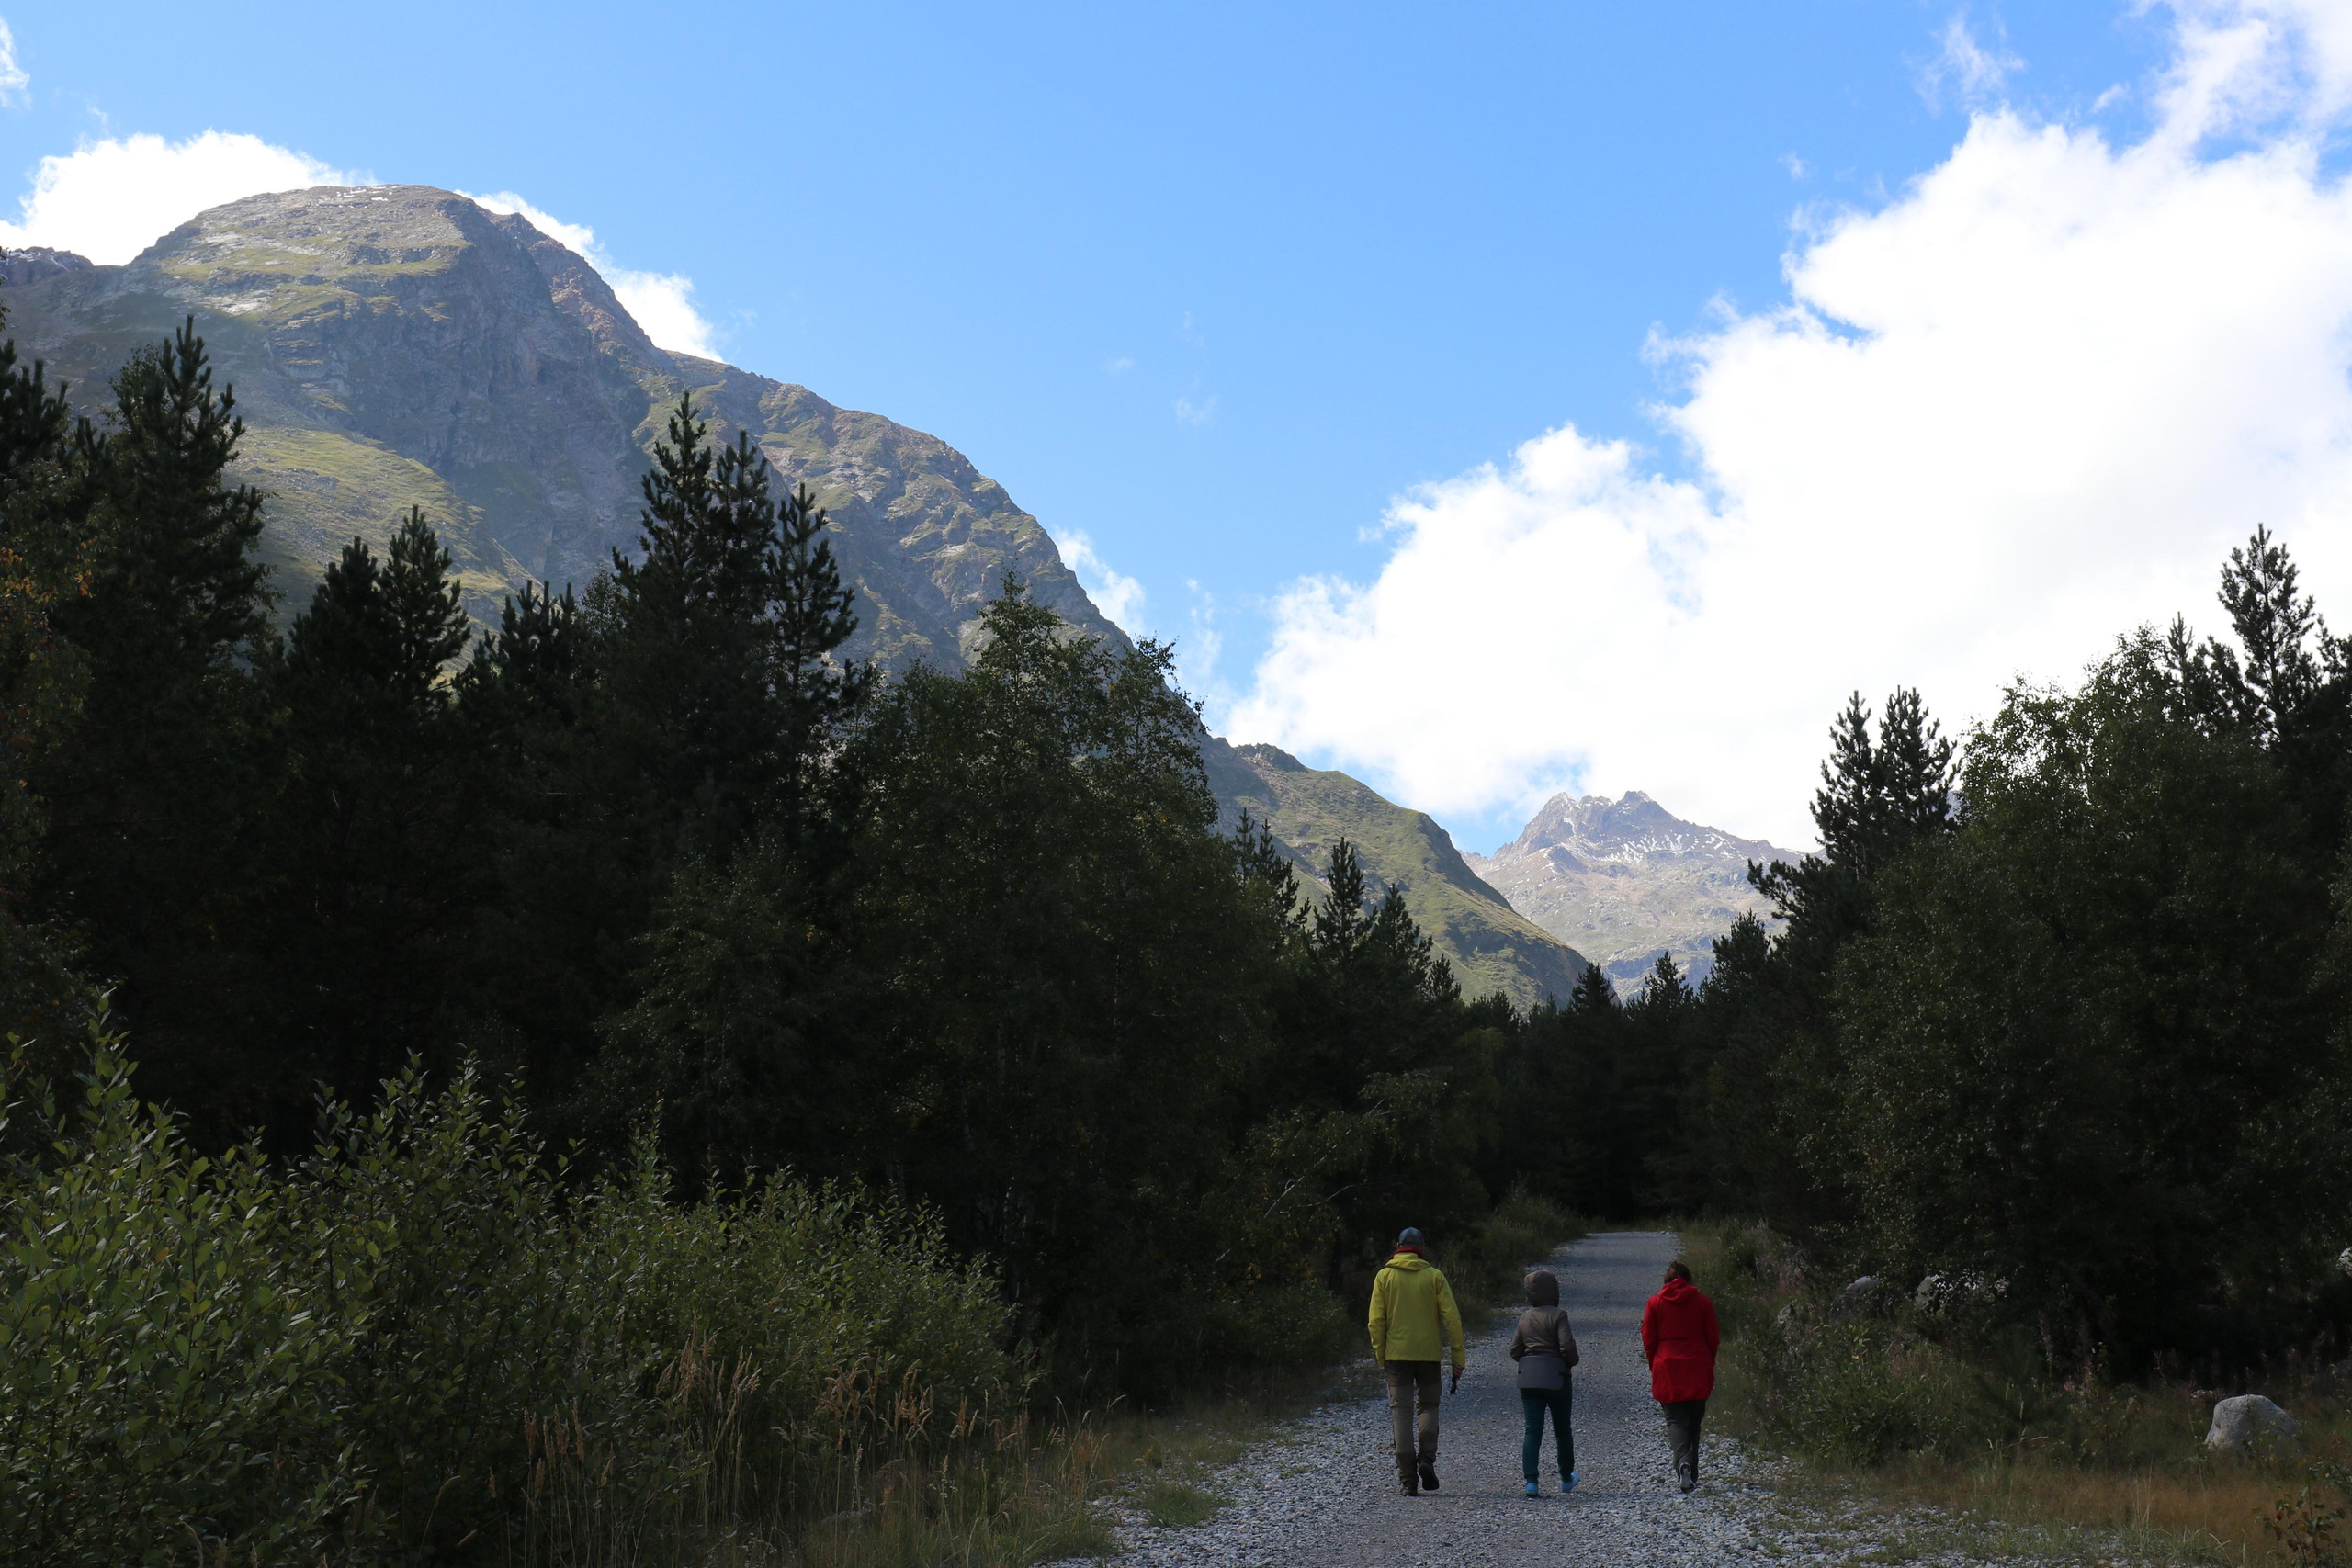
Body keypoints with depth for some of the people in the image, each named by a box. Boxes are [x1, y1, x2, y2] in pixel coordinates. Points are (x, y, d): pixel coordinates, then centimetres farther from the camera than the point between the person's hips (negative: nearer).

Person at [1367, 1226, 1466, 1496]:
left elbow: (1376, 1320, -3)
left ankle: (1407, 1479, -3)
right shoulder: (1435, 1276, 0)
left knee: (1401, 1412, 3)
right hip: (1428, 1353, 0)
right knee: (1428, 1405, 17)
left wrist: (1379, 1354, 6)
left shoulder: (1384, 1276, 1)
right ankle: (1427, 1458, -6)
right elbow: (1451, 1316, -5)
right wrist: (1458, 1354, -1)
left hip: (1396, 1354, 0)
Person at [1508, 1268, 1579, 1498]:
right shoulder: (1558, 1315, -9)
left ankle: (1531, 1481, -12)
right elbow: (1567, 1347, -18)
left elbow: (1514, 1351, 8)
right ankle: (1567, 1479, 27)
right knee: (1562, 1429, 13)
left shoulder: (1525, 1317, 7)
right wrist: (1571, 1362, 1)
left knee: (1532, 1430, 1)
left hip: (1528, 1379, 4)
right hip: (1556, 1378, -3)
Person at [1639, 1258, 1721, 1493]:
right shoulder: (1702, 1302, 1)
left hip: (1667, 1370, -1)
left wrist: (1654, 1368, 13)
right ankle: (1691, 1473, 16)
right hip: (1698, 1372, 1)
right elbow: (1713, 1337, 3)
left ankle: (1683, 1462, -26)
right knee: (1694, 1420, 13)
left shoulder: (1655, 1303, 0)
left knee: (1675, 1419, 0)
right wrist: (1708, 1365, 15)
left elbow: (1648, 1339, 1)